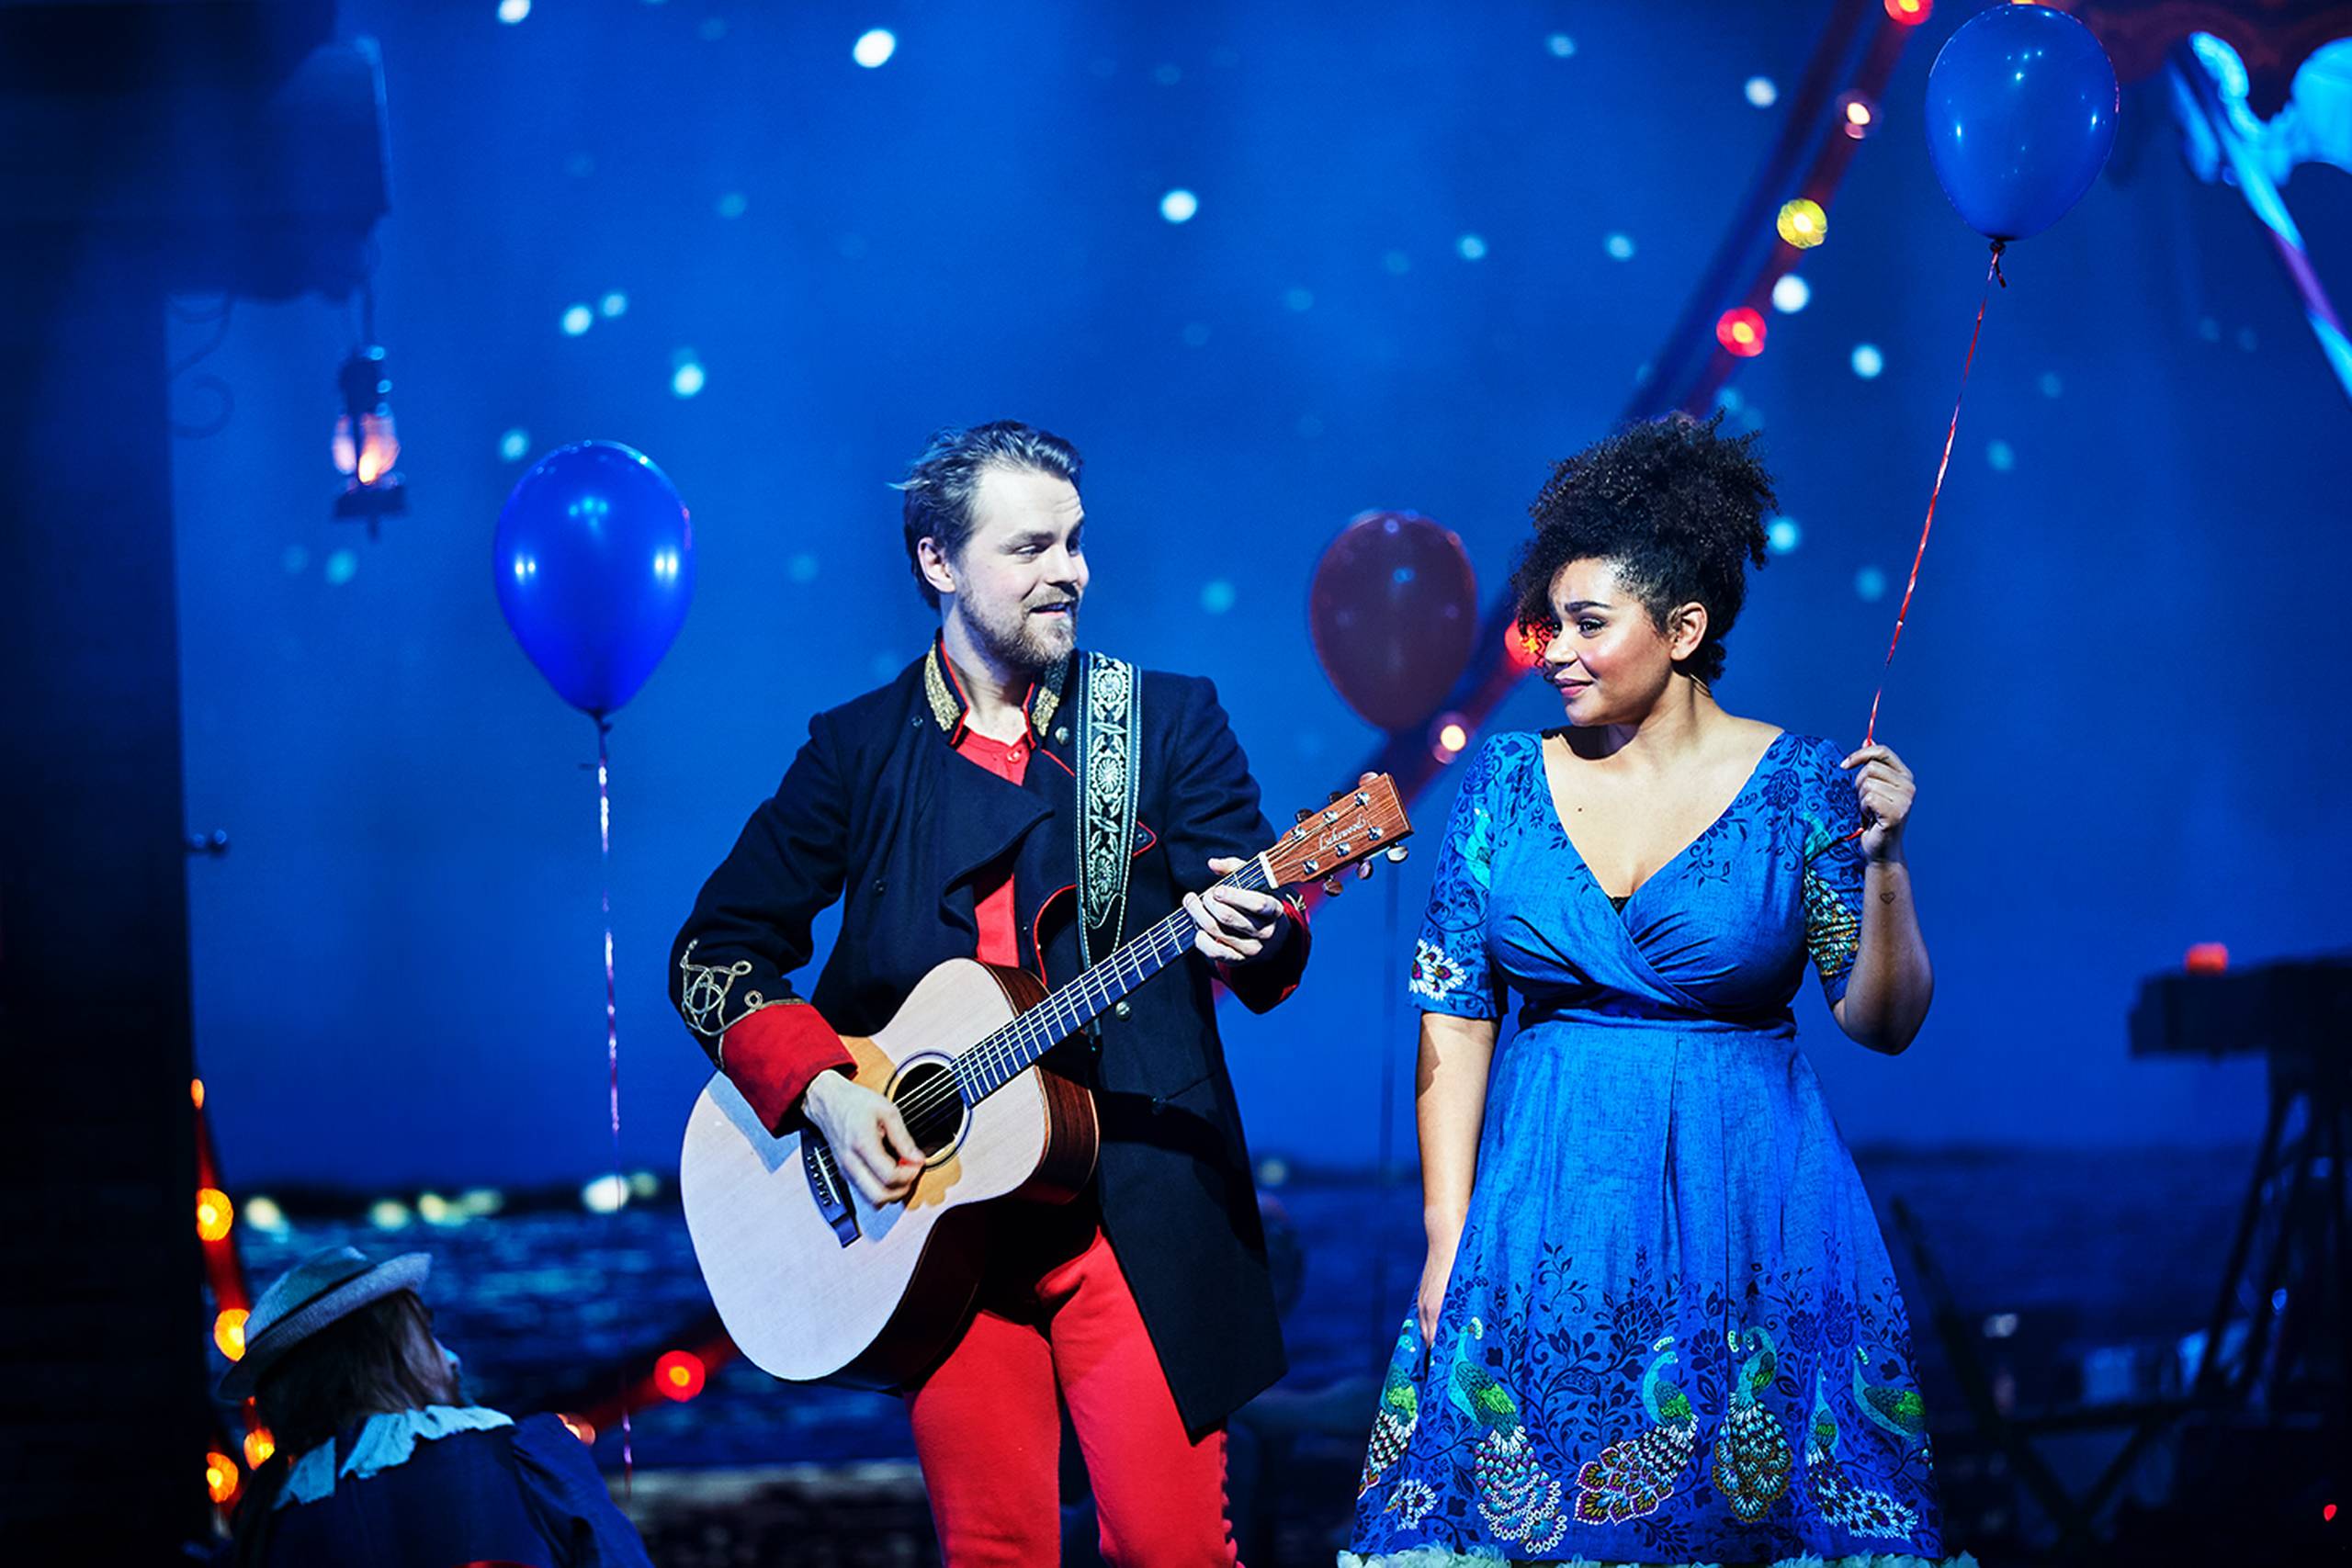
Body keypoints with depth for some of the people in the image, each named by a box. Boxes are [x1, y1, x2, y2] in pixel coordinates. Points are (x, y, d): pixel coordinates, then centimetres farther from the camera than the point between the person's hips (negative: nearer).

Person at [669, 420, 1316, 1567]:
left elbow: (1264, 930, -1)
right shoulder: (859, 750, 7)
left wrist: (1254, 937, -25)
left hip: (1141, 1207, -1)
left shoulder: (1166, 719, 6)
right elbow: (716, 953, 8)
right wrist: (819, 1086, -8)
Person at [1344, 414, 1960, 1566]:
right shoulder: (1507, 782, 4)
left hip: (1745, 1212, -2)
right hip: (1545, 1206, 2)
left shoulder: (1801, 786, -2)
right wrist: (1448, 1243, -3)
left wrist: (1881, 864, -18)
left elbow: (1882, 1023, -2)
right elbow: (1453, 1017, 3)